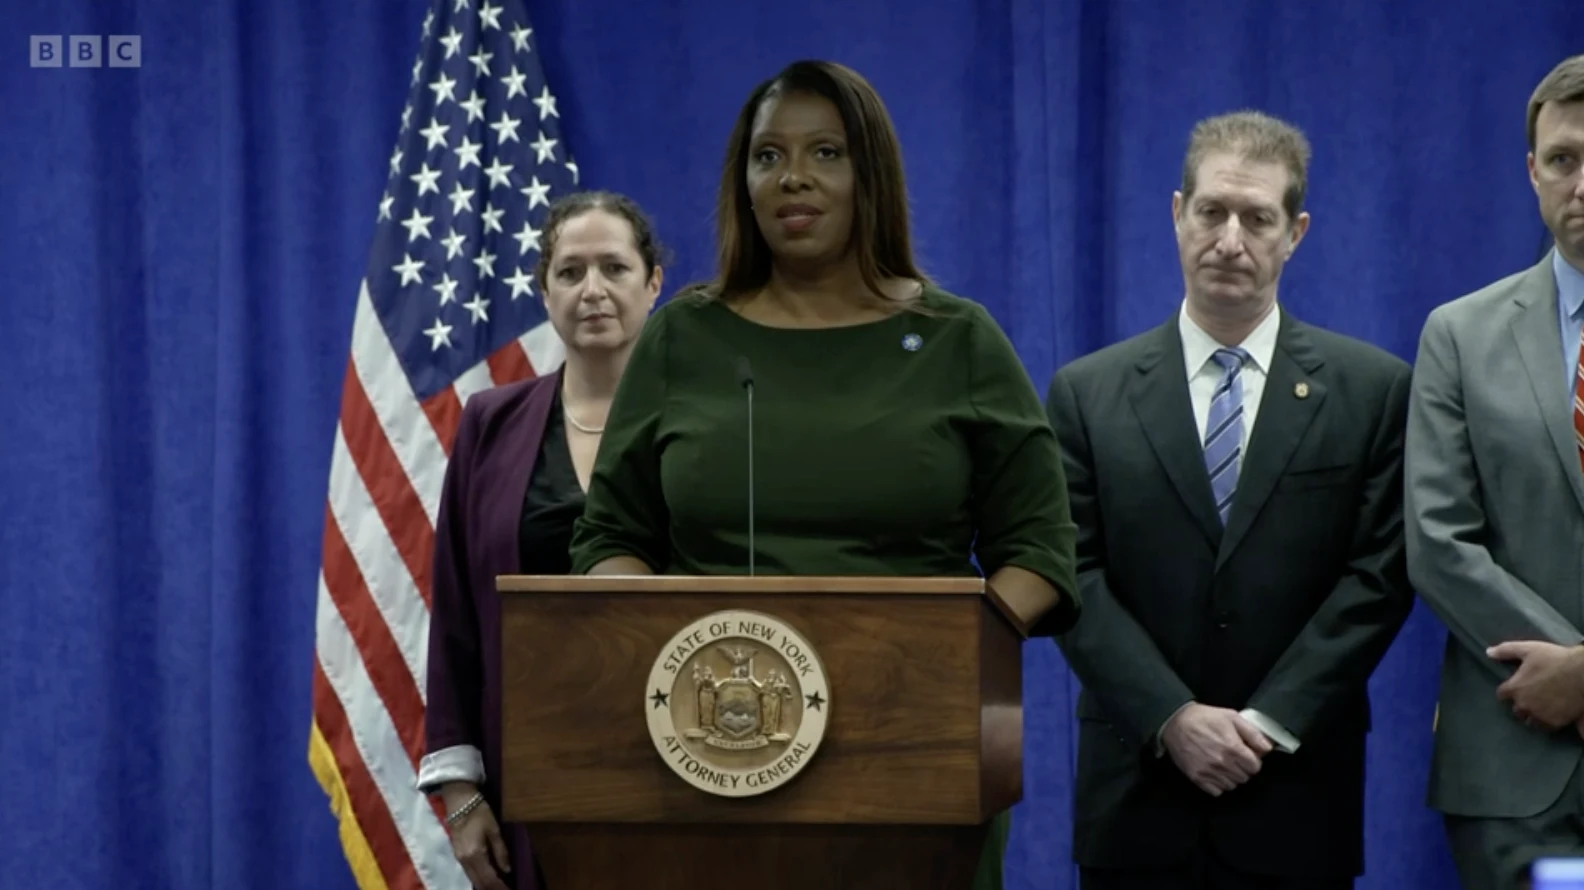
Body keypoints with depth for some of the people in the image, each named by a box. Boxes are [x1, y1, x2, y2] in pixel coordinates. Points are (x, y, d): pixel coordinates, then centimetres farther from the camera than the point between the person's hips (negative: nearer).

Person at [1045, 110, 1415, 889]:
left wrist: (1269, 722, -10)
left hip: (1296, 802, 0)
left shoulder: (1373, 388, 4)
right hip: (1136, 800, 1)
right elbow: (1075, 579, -1)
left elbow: (1378, 577, -2)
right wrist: (1173, 720, -12)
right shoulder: (1087, 393, 5)